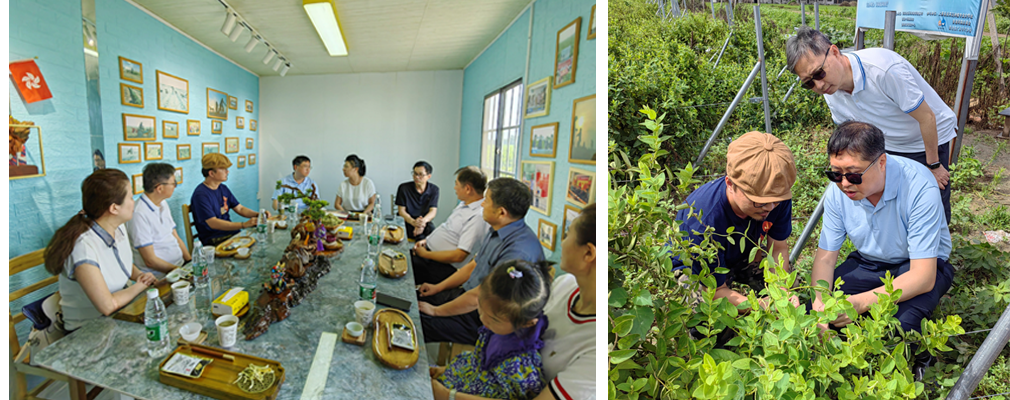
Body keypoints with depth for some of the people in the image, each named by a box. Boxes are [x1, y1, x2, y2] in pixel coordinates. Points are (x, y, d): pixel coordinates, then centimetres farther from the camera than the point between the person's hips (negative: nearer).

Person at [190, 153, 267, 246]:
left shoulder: (223, 188, 13)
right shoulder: (201, 195, -14)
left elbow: (240, 209, 17)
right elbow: (213, 223, -22)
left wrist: (258, 214, -4)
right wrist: (244, 225, -31)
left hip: (231, 233, 8)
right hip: (214, 241, -8)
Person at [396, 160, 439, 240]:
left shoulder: (434, 190, 0)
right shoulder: (403, 188, -3)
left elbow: (433, 211, -7)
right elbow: (401, 211, -5)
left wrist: (423, 221, -31)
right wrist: (413, 222, -27)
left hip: (425, 222, 2)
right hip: (406, 222, -2)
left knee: (431, 228, -34)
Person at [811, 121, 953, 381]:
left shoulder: (919, 187, -30)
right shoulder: (838, 190, -18)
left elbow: (923, 277, -30)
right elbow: (826, 255, -10)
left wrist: (861, 302, -43)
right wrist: (819, 301, -29)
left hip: (920, 266, -3)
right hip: (867, 263, 3)